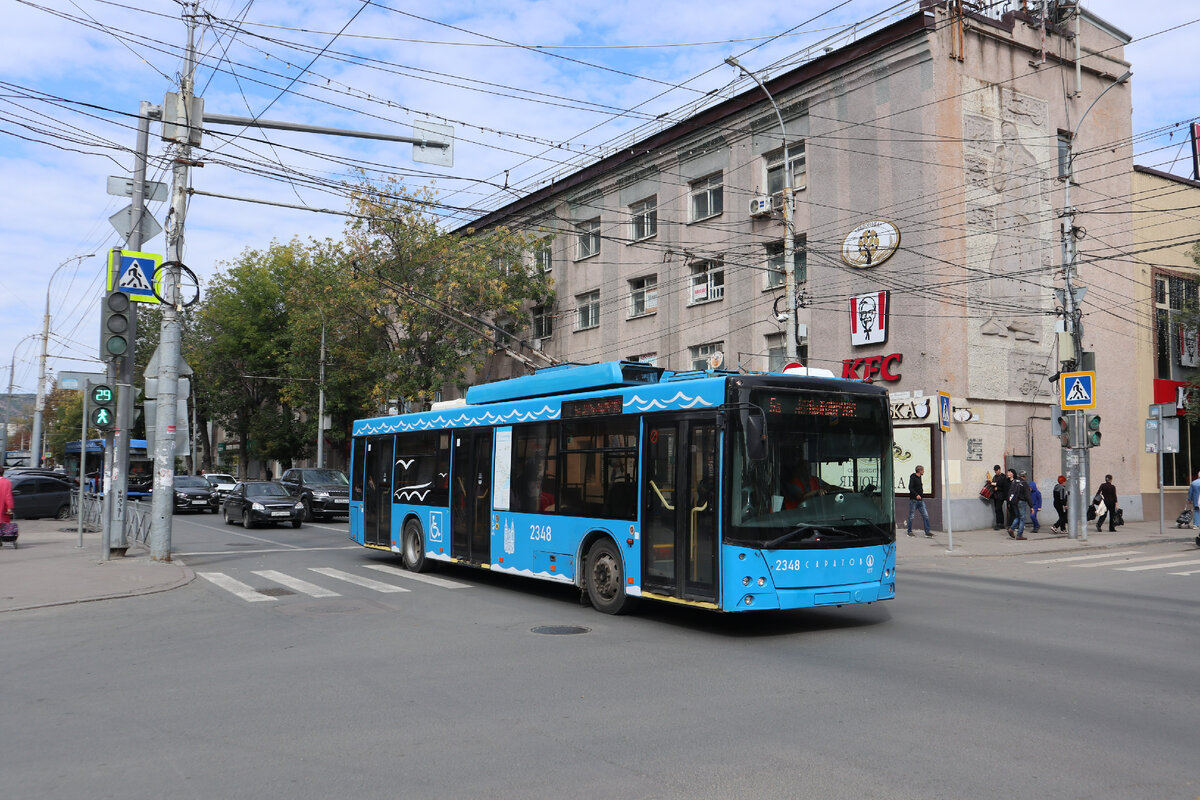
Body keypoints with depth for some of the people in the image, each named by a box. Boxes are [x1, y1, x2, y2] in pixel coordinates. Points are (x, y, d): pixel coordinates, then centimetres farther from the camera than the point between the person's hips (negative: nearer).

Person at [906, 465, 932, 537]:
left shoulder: (919, 477, 14)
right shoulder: (913, 477, -10)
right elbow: (910, 488, -21)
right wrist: (916, 495, -30)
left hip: (920, 500, 8)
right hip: (913, 500, -8)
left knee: (926, 515, 0)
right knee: (911, 517, 2)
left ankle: (927, 532, 2)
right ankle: (909, 531, 12)